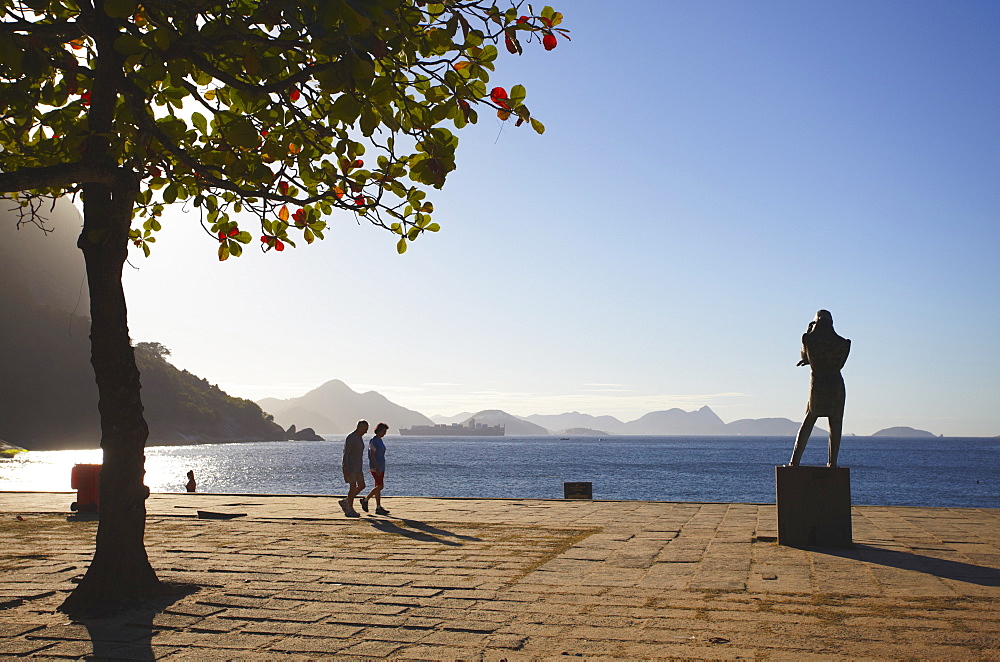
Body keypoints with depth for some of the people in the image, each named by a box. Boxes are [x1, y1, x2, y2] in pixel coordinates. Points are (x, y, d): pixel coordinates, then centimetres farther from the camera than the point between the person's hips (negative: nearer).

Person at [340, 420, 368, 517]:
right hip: (350, 466, -9)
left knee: (361, 486, 7)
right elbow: (345, 453, -19)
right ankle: (349, 510, 5)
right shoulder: (350, 438, -17)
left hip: (358, 466, 9)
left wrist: (361, 468, 22)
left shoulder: (360, 437, 12)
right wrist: (345, 470, -23)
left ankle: (344, 502, 20)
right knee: (353, 487, -5)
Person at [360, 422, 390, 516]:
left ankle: (378, 508, 6)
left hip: (380, 467, 9)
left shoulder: (380, 441, 14)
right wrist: (377, 468, -25)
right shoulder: (373, 441, -14)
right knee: (380, 486, -11)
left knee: (378, 487, 6)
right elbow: (372, 455, -19)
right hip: (375, 467, -9)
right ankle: (365, 500, 3)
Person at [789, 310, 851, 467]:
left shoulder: (808, 338, -4)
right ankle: (832, 462, 6)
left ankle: (795, 460, 2)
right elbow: (839, 364, 13)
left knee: (807, 423, 8)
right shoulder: (842, 343, -2)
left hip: (817, 385, 0)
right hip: (837, 384, 0)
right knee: (835, 426, 7)